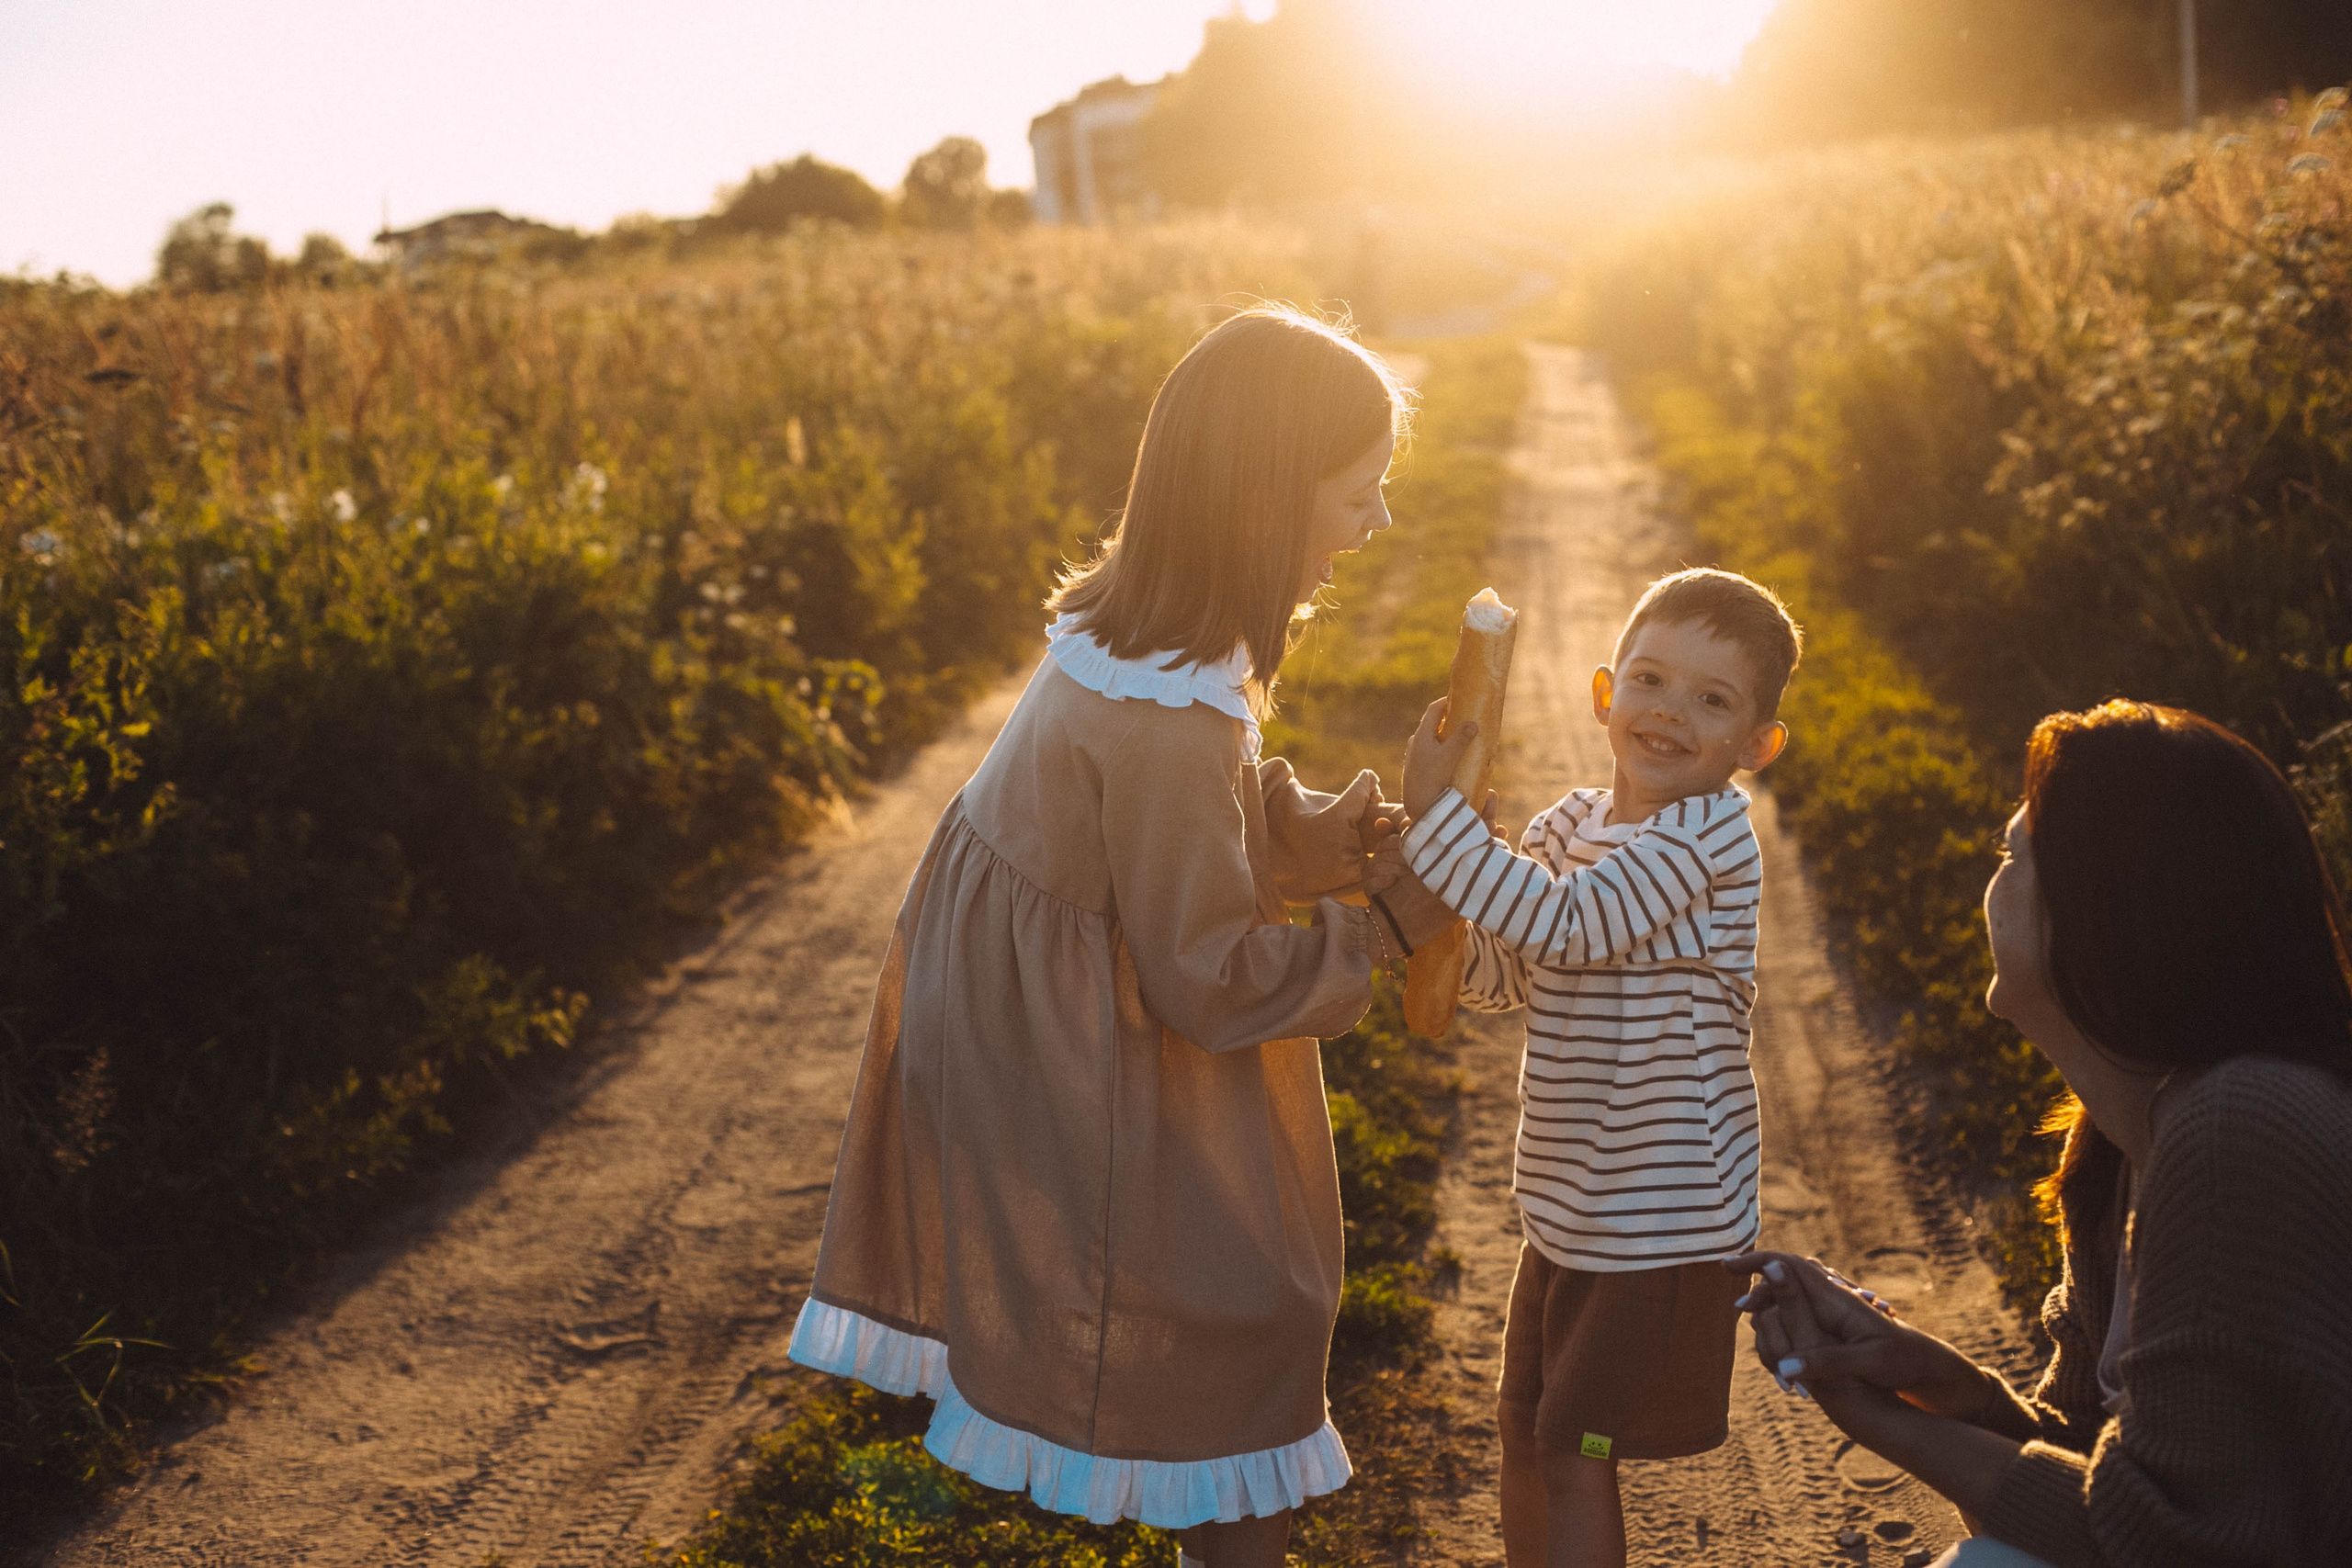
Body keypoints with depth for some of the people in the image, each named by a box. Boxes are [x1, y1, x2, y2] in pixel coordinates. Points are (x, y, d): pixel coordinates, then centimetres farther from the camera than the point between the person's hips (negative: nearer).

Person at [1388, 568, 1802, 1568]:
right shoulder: (1570, 823, 6)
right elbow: (1499, 976, 7)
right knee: (1525, 1439, 21)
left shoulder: (1709, 832, -18)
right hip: (1569, 1209, 8)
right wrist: (1420, 890, -10)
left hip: (1658, 1221, -8)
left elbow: (1566, 924, -29)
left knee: (1574, 1454, 0)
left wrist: (1439, 812, -27)